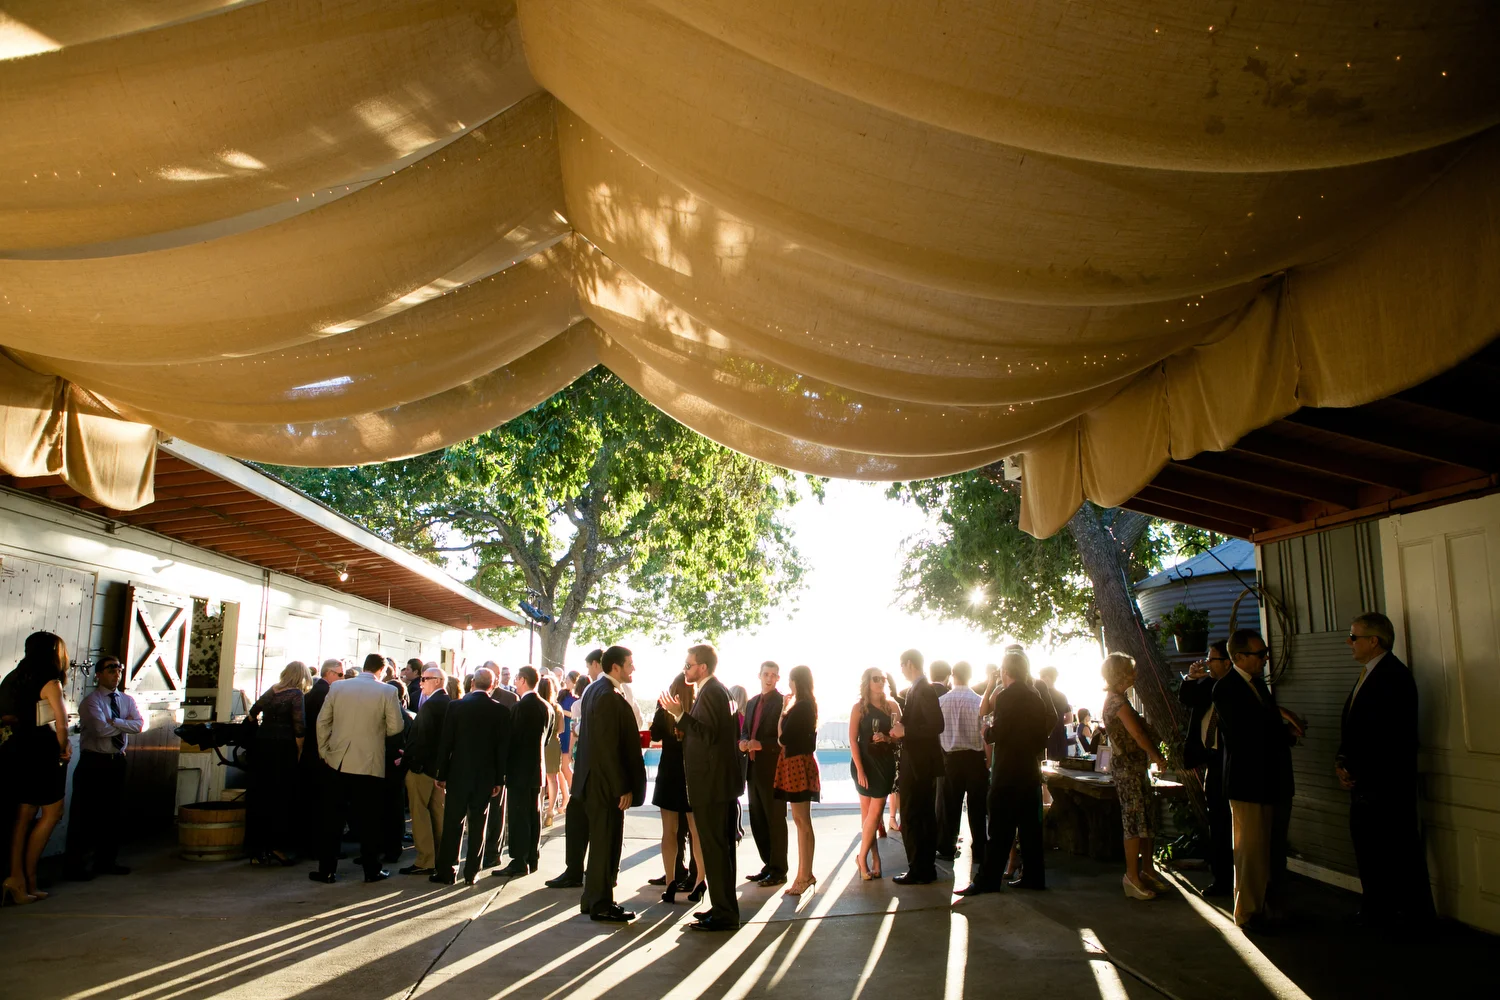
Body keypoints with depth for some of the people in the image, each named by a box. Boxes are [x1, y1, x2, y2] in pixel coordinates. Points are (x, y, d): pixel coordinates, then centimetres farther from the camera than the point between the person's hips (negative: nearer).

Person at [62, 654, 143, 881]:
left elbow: (139, 724, -6)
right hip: (94, 762, -6)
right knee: (85, 814, -2)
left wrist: (115, 722, -17)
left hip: (117, 762, 6)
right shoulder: (91, 701, -8)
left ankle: (106, 861, 21)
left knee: (114, 812, 10)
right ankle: (74, 864, 8)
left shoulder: (127, 700, 9)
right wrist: (125, 725, -8)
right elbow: (101, 729, -21)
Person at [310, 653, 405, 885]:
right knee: (368, 819, 7)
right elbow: (395, 727, -7)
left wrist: (324, 751, 14)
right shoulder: (387, 691, -8)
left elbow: (322, 722, 4)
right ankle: (372, 870, 13)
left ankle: (327, 870, 15)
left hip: (339, 762, 3)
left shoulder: (337, 687, 1)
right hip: (369, 763, -2)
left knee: (333, 818, 11)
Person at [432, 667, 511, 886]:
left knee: (452, 823, 6)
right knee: (478, 824, 8)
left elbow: (445, 742, -4)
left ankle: (446, 871, 9)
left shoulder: (455, 706, -6)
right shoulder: (501, 711, -4)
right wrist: (499, 779, 5)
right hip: (486, 775, 1)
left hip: (458, 772, -1)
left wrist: (441, 774, 3)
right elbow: (503, 747, -2)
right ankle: (471, 872, 11)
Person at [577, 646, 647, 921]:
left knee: (601, 841, 18)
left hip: (594, 779, 10)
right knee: (607, 842, 1)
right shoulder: (608, 697, -21)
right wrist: (623, 787, -20)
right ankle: (601, 905, 11)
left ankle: (593, 898, 28)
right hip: (606, 782, -10)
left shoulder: (594, 690, 10)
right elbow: (608, 748, -24)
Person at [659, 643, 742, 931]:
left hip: (712, 783, -11)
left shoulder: (710, 692, -16)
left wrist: (680, 714, -29)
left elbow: (709, 734, -25)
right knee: (721, 847, 16)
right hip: (722, 780, 11)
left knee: (714, 848, -5)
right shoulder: (717, 690, 16)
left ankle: (723, 913, 0)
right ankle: (725, 907, 24)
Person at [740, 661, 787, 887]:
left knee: (775, 820, -1)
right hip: (754, 769, 8)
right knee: (758, 821, 12)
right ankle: (768, 865, 24)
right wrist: (744, 743, -3)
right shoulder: (752, 703, 15)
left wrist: (761, 744, -22)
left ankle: (779, 870, 7)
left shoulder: (783, 702, -8)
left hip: (773, 769, -8)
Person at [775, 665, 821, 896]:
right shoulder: (808, 705, 15)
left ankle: (805, 875, 1)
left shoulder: (800, 707, -15)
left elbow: (784, 738, -17)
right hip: (799, 763, 10)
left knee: (802, 821, -4)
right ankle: (805, 873, 19)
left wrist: (781, 717, 0)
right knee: (801, 821, 13)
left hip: (797, 764, -10)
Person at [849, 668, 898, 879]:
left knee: (874, 812, 1)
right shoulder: (859, 707, -4)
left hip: (885, 762, 3)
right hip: (865, 762, -3)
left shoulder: (891, 705, 4)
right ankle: (873, 858, 10)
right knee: (870, 813, 0)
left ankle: (864, 856, 13)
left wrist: (888, 738, -15)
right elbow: (853, 740, -8)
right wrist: (859, 769, -14)